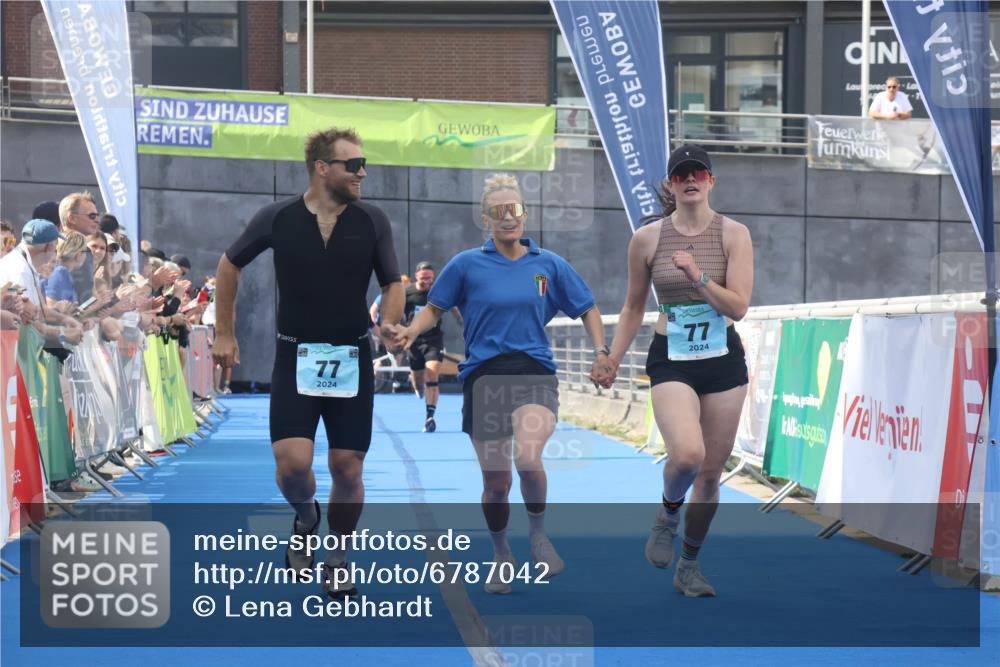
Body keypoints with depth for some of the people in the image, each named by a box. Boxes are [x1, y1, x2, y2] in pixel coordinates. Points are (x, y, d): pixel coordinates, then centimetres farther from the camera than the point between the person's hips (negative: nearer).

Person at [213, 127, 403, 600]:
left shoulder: (372, 221, -3)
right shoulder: (277, 219, -5)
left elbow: (392, 282, 8)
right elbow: (230, 265, 10)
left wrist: (389, 322, -14)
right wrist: (224, 334, 10)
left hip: (352, 359, 1)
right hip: (295, 358, -1)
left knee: (347, 468, 2)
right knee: (293, 462, -14)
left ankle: (337, 561, 23)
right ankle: (305, 519, 20)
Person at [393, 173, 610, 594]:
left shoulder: (549, 264, 7)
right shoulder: (467, 264, 3)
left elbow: (586, 309, 16)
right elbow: (434, 307, 10)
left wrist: (601, 352, 4)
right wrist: (411, 331, -10)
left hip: (534, 373, 0)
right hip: (483, 377, 1)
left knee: (527, 456, -27)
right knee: (495, 482, 3)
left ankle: (538, 535, 0)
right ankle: (501, 556, 28)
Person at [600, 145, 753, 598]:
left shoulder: (733, 235, -3)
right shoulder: (647, 239, -1)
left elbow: (738, 307, -11)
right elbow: (633, 308, 11)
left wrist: (699, 278, -24)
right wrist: (612, 361, 8)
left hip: (724, 361, 1)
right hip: (670, 361, -1)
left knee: (711, 471, 6)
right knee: (687, 454, -27)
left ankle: (689, 566, 25)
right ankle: (668, 514, 6)